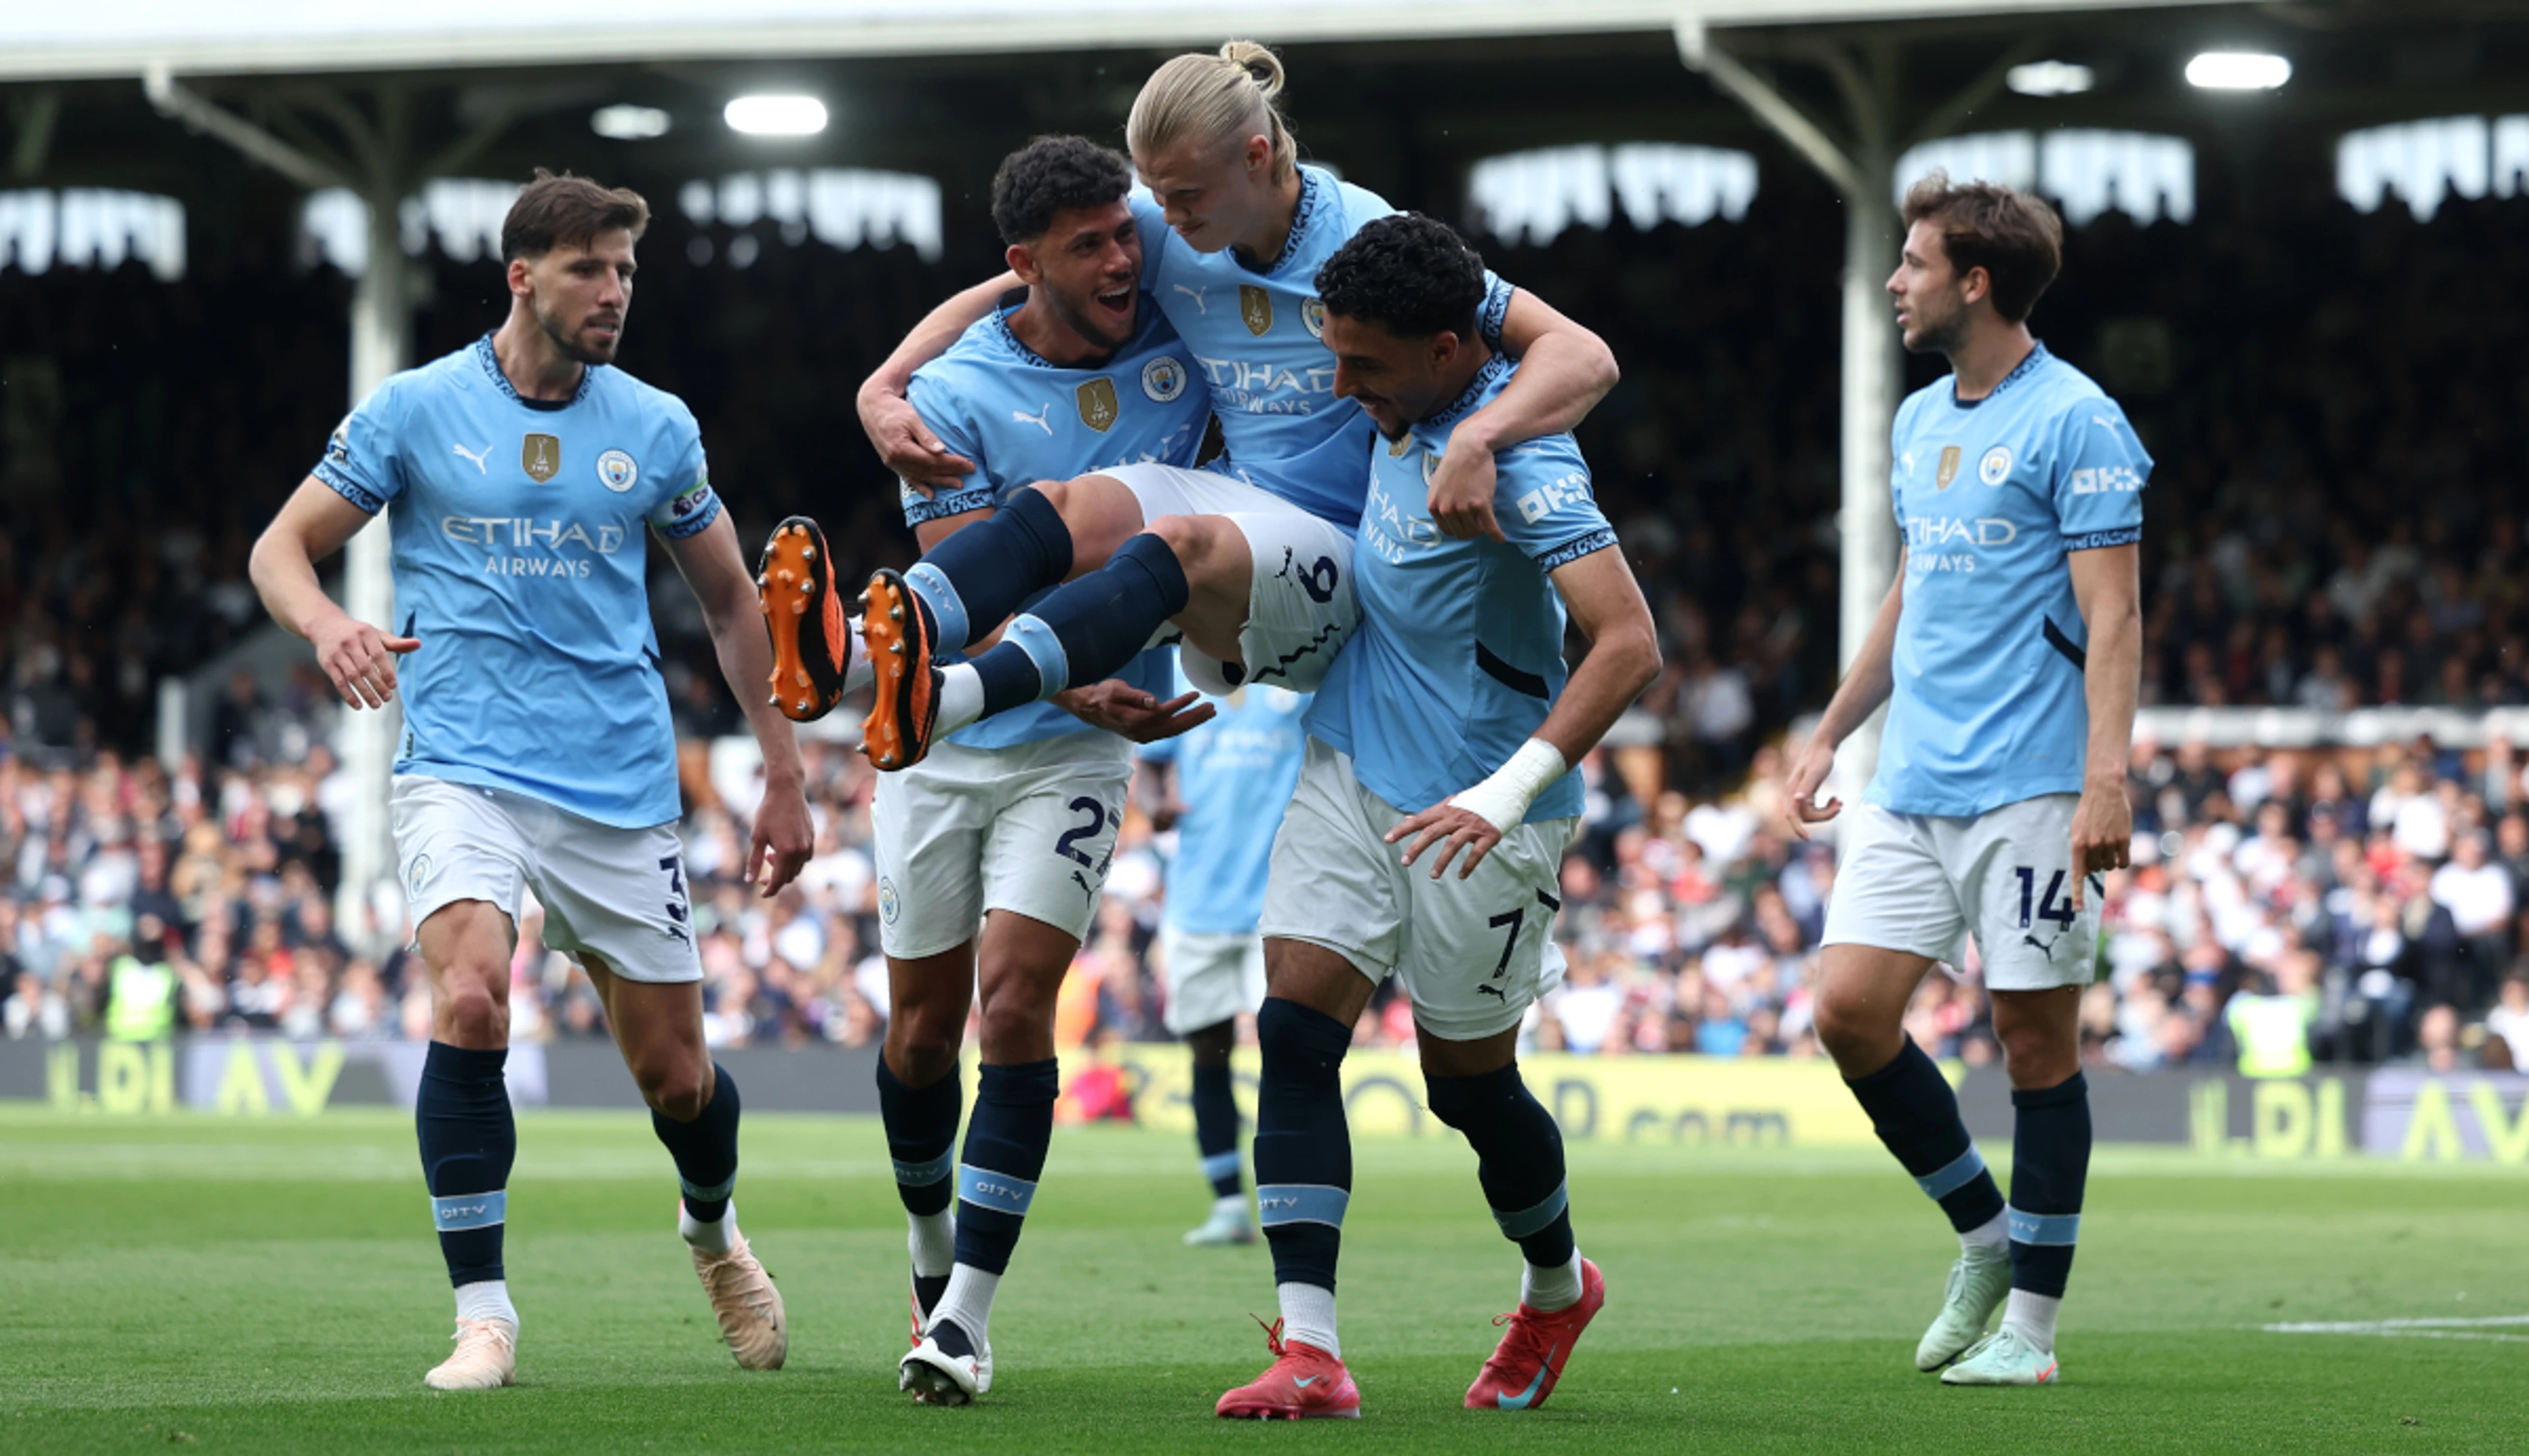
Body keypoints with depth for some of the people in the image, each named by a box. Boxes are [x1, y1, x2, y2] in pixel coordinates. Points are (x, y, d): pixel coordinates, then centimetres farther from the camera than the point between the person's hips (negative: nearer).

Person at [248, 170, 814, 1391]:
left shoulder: (654, 426, 6)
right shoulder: (416, 409, 0)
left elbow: (731, 602, 16)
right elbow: (282, 546, 3)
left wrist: (783, 774, 12)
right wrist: (327, 625, -19)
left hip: (619, 786, 2)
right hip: (460, 769, -2)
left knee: (675, 1075, 5)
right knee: (470, 998, -28)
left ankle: (713, 1233, 40)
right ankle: (482, 1313, -18)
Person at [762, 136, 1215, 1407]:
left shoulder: (1184, 343, -7)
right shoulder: (955, 398, -14)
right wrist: (1080, 685, -36)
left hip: (1076, 750, 0)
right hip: (943, 741, 0)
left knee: (1014, 1001, -16)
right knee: (924, 1027, 8)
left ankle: (965, 1315, -15)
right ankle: (932, 1257, 34)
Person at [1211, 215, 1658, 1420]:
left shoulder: (1518, 453, -25)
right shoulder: (1407, 407, 0)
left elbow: (1629, 644, -32)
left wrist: (1507, 794, -39)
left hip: (1475, 819, -7)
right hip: (1351, 768, 7)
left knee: (1469, 1085, 8)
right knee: (1295, 1033, -9)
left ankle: (1558, 1285, 38)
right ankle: (1309, 1348, -11)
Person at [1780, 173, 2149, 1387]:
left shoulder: (2074, 422, -8)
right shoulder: (1918, 422, 16)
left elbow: (2112, 618, -12)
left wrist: (2106, 781, -21)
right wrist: (1828, 737, 23)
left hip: (2030, 786, -7)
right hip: (1912, 785, 7)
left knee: (2036, 1036, -2)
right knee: (1849, 1008, -4)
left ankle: (2029, 1320, 6)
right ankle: (1984, 1234, 15)